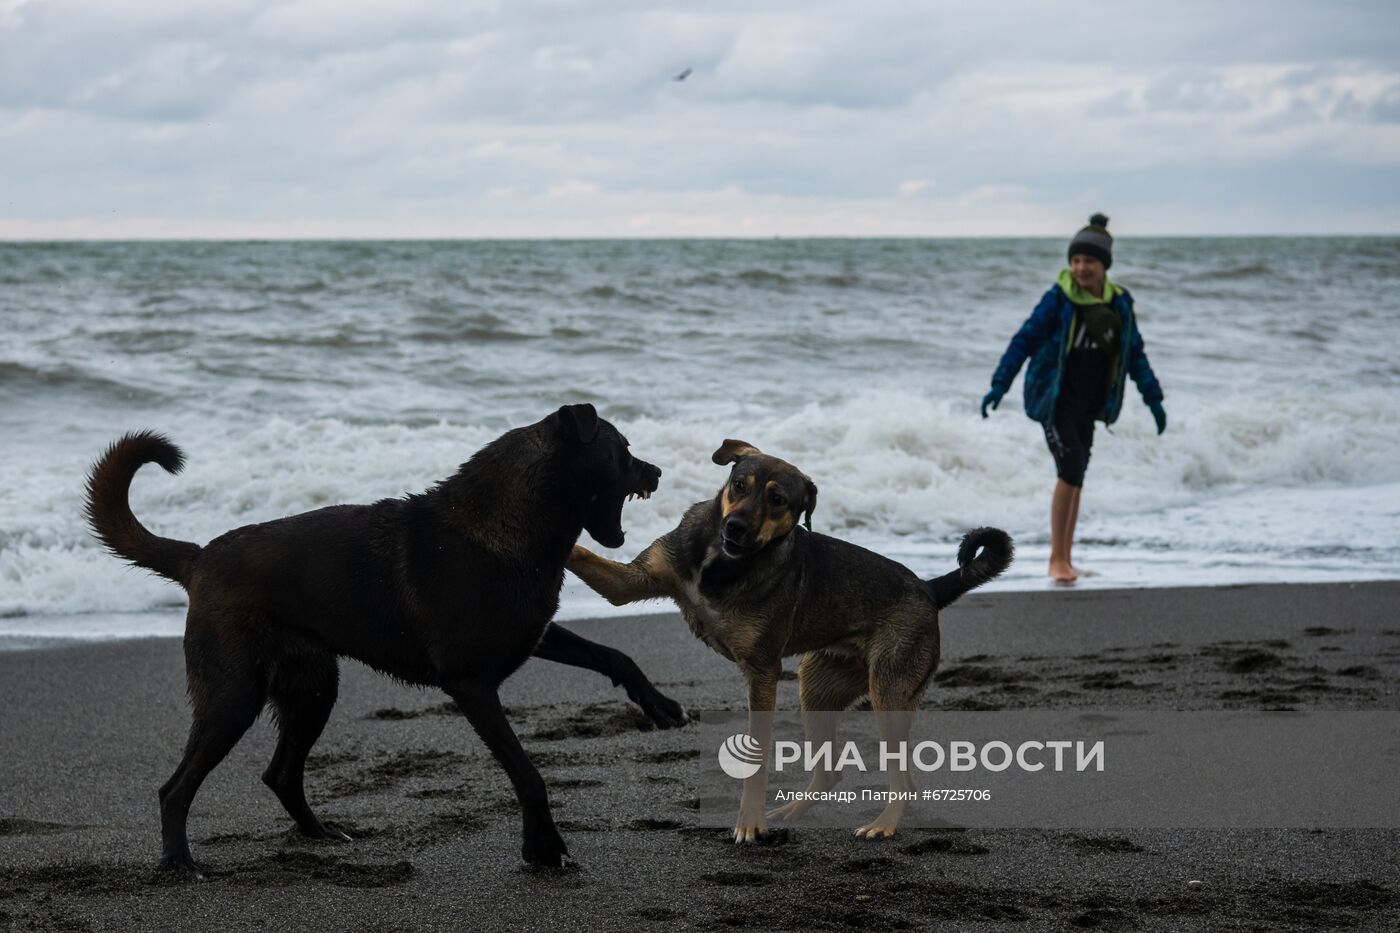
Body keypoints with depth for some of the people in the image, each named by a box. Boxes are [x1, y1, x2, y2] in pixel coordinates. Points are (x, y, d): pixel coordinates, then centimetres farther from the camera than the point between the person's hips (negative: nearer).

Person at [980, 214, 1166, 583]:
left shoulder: (1119, 303, 2)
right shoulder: (1059, 299, -12)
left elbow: (1135, 354, 12)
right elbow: (1024, 340, -10)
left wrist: (1153, 399, 11)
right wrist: (999, 386, -16)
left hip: (1088, 401, 5)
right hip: (1055, 397, -5)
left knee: (1075, 477, 9)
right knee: (1070, 469, -16)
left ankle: (1065, 558, 19)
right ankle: (1057, 558, -9)